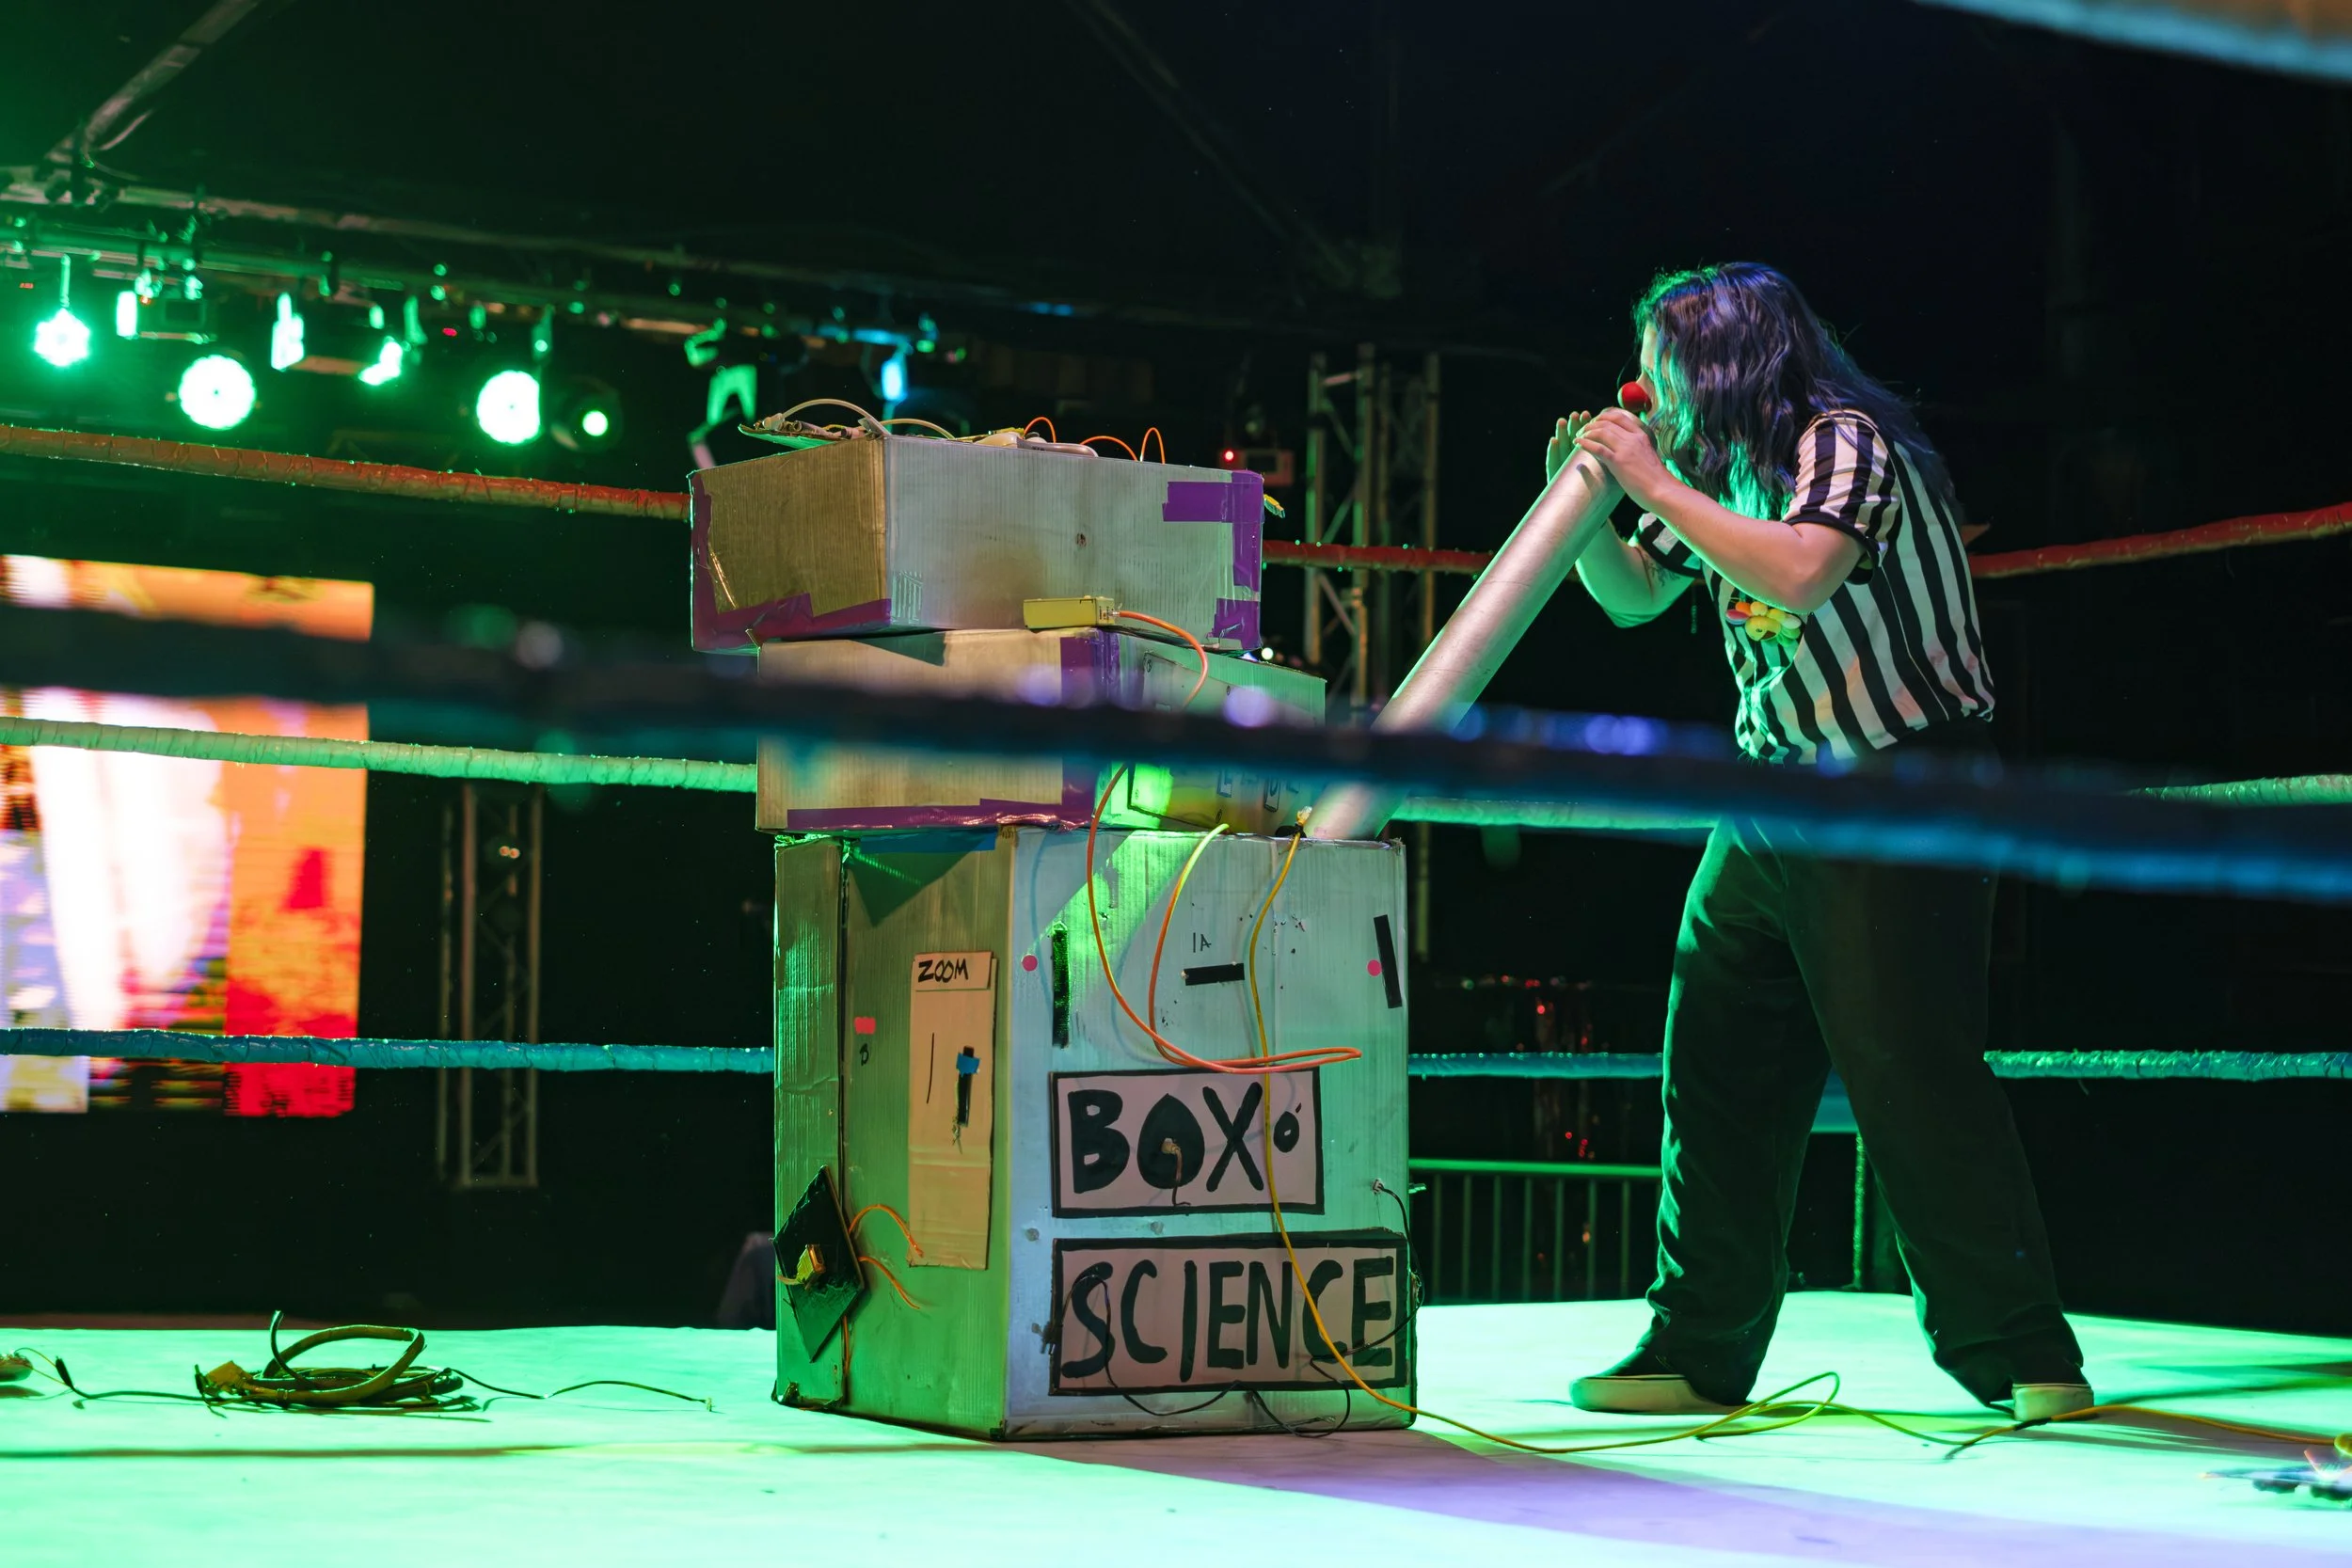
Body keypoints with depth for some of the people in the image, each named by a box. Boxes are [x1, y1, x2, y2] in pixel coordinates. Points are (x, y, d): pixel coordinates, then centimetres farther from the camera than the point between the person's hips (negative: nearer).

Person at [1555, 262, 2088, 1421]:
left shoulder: (1846, 444, -13)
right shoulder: (1716, 469, 13)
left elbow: (1802, 573, -31)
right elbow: (1631, 597, 24)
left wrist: (1657, 485, -22)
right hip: (1774, 794, 9)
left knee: (1907, 1067, -14)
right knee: (1718, 1068, 7)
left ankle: (2023, 1359, -8)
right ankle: (1699, 1355, 16)